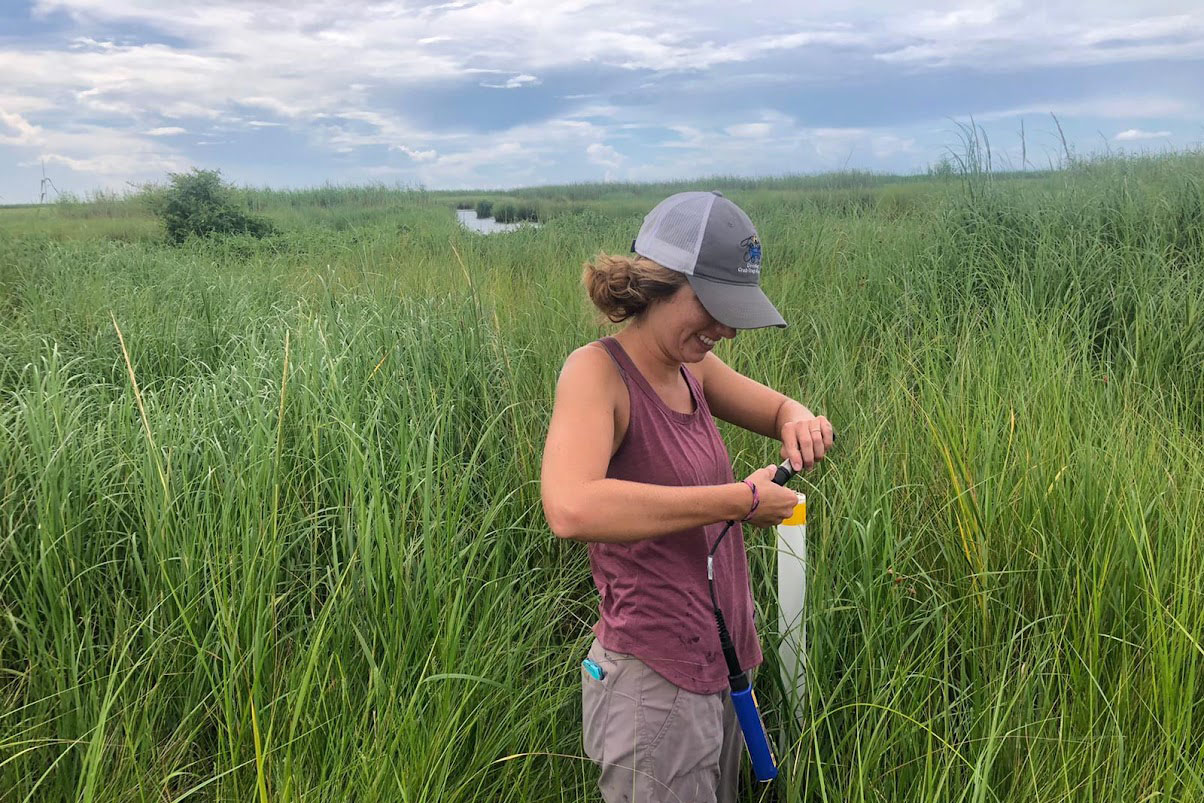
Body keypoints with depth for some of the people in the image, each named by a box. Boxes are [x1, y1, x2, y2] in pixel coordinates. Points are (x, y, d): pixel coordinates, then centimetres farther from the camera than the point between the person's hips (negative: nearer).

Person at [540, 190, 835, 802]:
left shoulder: (691, 367, 3)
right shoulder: (598, 370, -19)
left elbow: (779, 409, 19)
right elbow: (570, 509, -37)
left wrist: (799, 422, -7)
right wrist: (739, 500, -30)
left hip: (719, 666, 8)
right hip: (654, 680, -8)